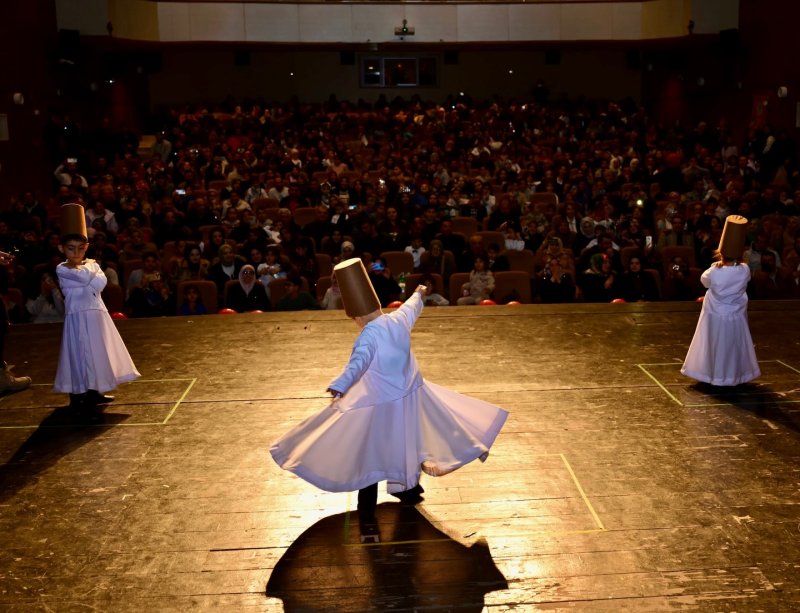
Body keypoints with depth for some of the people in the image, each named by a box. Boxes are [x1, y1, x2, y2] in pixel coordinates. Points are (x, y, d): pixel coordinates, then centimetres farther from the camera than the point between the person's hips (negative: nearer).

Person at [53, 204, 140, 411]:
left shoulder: (92, 264, 10)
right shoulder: (62, 269, -6)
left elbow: (101, 282, -7)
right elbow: (85, 278, -19)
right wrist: (89, 266, -1)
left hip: (97, 314, 6)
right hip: (78, 316, -6)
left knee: (98, 351, 11)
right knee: (79, 353, -4)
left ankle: (94, 392, 22)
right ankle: (77, 396, 3)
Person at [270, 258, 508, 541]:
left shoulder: (369, 335, -25)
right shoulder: (399, 319, -5)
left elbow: (357, 364, -42)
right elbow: (411, 307, 18)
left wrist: (338, 389, -56)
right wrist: (418, 294, 41)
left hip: (379, 404, -7)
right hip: (410, 396, 7)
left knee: (369, 455, 4)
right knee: (407, 444, 26)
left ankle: (367, 517, 9)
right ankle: (409, 490, 48)